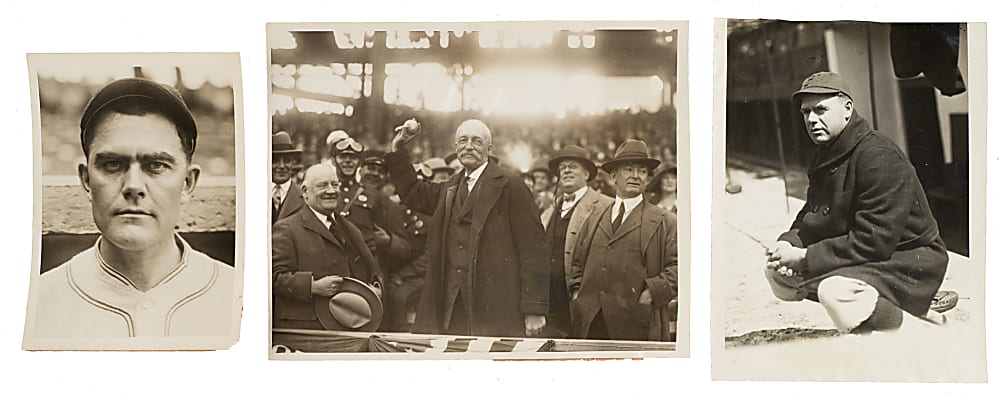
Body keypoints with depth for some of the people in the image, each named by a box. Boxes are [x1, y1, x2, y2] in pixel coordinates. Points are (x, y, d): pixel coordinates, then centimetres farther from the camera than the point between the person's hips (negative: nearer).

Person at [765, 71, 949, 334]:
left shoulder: (879, 157, -22)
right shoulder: (825, 157, 9)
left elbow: (873, 242, -28)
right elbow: (811, 217, 14)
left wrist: (805, 258, -24)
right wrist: (787, 244, -10)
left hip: (911, 263, -10)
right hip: (859, 257, 10)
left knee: (835, 292, -37)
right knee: (777, 272, 2)